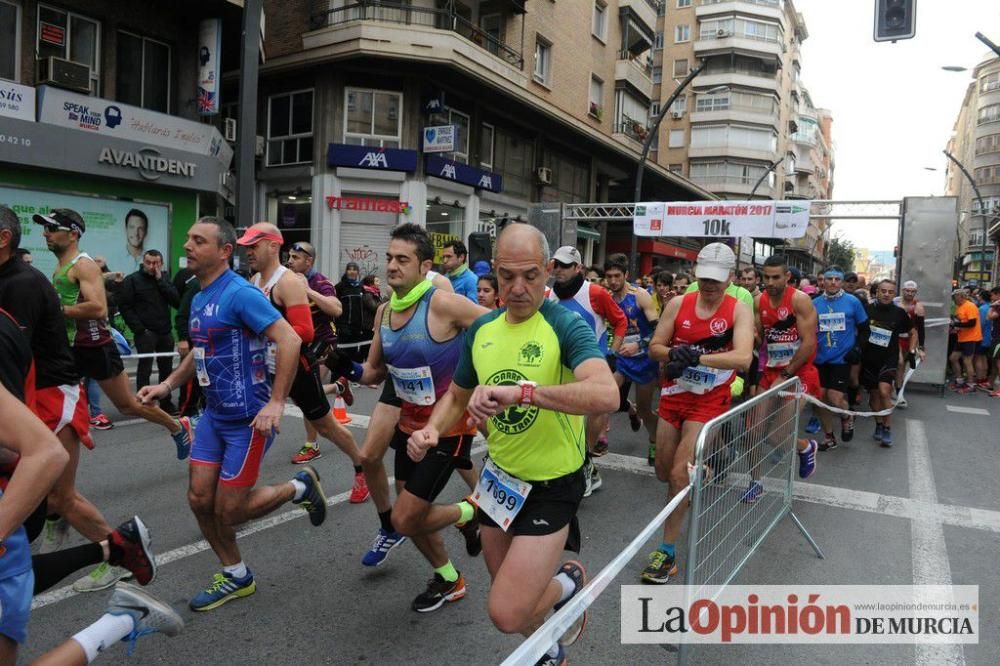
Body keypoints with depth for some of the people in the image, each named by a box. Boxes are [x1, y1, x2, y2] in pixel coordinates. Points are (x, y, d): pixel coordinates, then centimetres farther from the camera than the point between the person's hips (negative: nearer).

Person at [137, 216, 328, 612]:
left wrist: (276, 403, -27)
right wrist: (167, 385, 12)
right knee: (200, 499, 9)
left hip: (247, 418, -9)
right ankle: (236, 578, 28)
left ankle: (300, 487, 23)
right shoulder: (198, 299, 10)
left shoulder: (240, 293, -18)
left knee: (229, 511, -1)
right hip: (213, 413, 9)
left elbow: (290, 340, -25)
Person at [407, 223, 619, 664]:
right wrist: (432, 430, -9)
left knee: (506, 615, -9)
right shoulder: (481, 329, -1)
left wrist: (523, 391, -47)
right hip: (499, 476, 6)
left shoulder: (567, 326, -20)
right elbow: (457, 396, 11)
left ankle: (569, 583, 23)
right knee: (508, 596, 22)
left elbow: (606, 395, -37)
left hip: (552, 486, -6)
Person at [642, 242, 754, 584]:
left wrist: (696, 356, -35)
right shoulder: (677, 304, -2)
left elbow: (743, 357, -25)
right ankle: (698, 473, 49)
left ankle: (667, 550, 2)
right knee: (663, 472, 13)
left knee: (679, 474, -13)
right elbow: (654, 348, 0)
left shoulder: (739, 310, -9)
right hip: (674, 396, 4)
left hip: (709, 401, -4)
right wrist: (673, 353, -22)